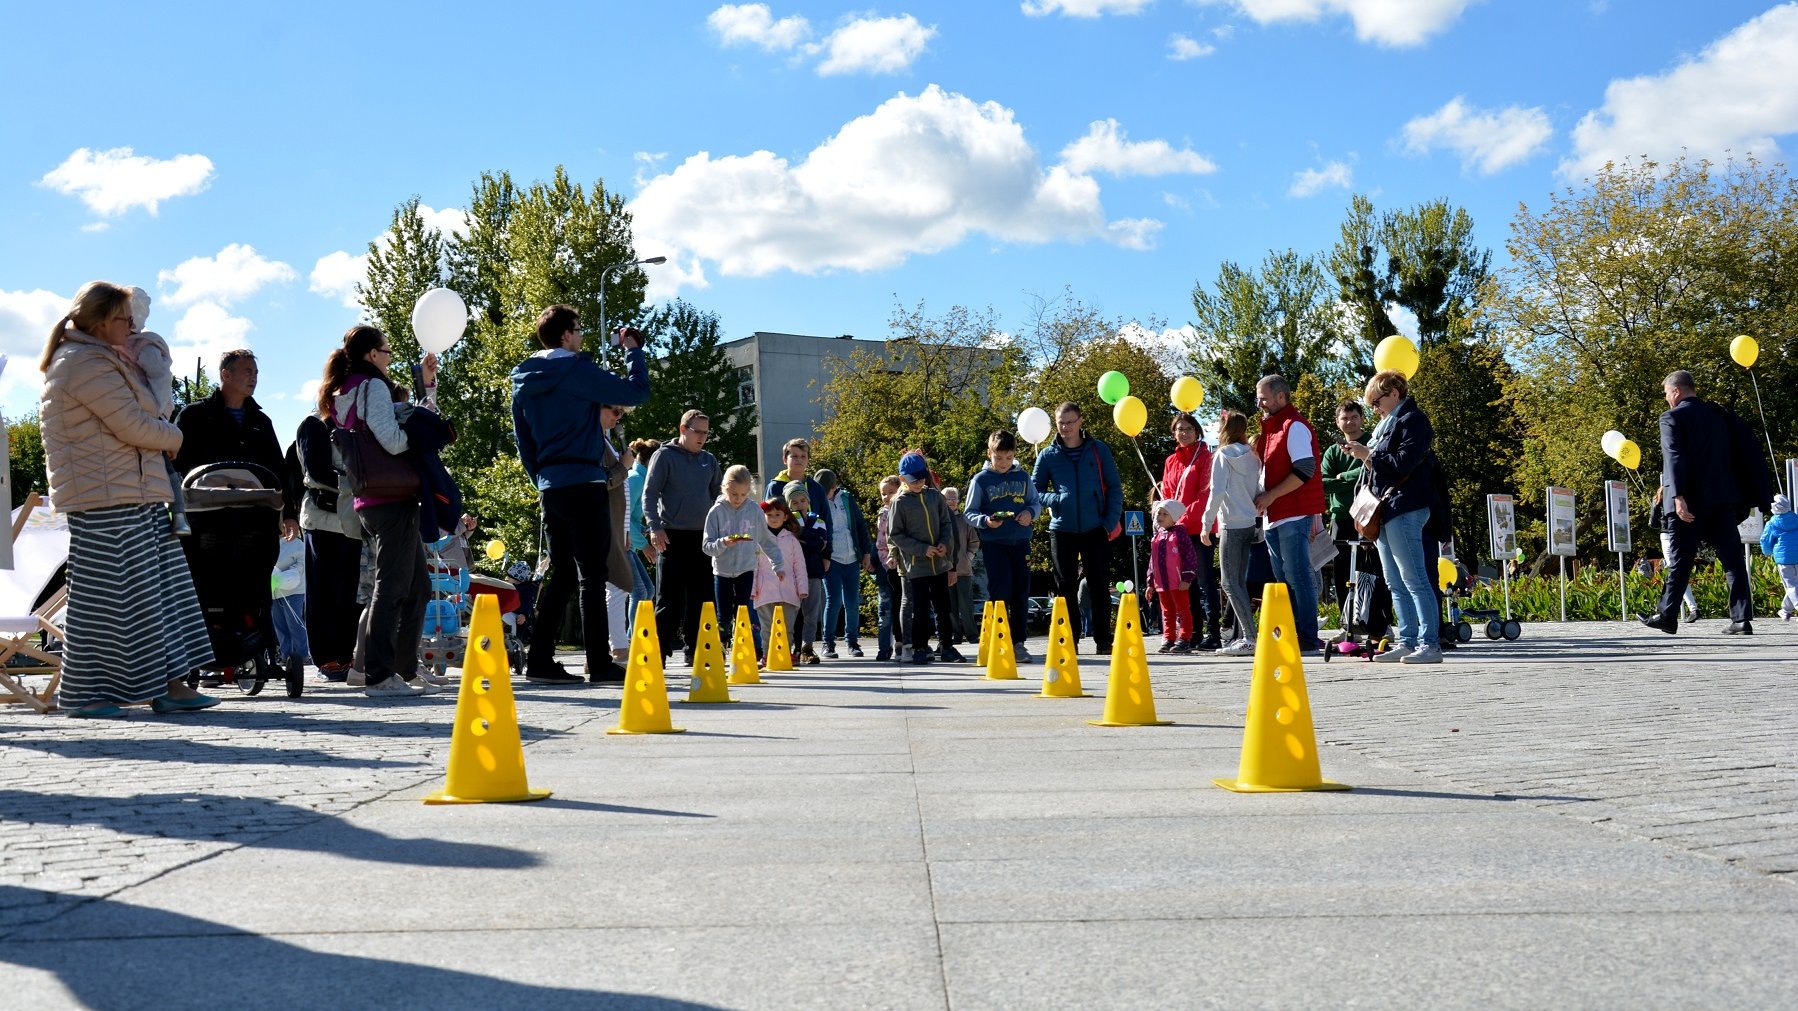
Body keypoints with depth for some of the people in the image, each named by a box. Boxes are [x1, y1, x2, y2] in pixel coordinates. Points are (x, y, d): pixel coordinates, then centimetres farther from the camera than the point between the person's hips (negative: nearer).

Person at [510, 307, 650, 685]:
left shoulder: (524, 381, 14)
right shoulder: (577, 370, -9)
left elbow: (524, 443, 18)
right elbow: (637, 391, -10)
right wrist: (633, 349, 4)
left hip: (550, 489, 8)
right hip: (583, 485, -7)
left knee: (562, 574, 12)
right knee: (593, 575, -5)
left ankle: (539, 660, 9)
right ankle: (600, 664, -5)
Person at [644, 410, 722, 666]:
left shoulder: (709, 460, 14)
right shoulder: (664, 456, 0)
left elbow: (718, 495, 21)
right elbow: (649, 494, -5)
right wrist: (655, 527, -16)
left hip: (702, 537, 5)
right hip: (672, 536, -5)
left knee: (700, 596, 5)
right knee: (669, 597, -5)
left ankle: (694, 650, 11)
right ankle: (659, 652, -2)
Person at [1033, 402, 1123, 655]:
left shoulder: (1098, 450, 3)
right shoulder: (1048, 456, 5)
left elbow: (1114, 488, 4)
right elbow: (1034, 490, 8)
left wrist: (1112, 521, -6)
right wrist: (1053, 499, -12)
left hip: (1095, 529, -1)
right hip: (1062, 529, 1)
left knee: (1100, 585, 2)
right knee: (1066, 587, 5)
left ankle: (1103, 639, 9)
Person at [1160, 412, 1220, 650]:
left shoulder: (1205, 458, -1)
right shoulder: (1171, 461, 16)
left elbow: (1205, 494, -9)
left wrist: (1185, 520, -15)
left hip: (1198, 529, -6)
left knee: (1205, 581, -6)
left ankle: (1213, 634, -6)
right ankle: (1194, 633, 13)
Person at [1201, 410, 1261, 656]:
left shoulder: (1223, 454, -7)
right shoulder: (1252, 456, 13)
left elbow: (1217, 491, -14)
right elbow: (1259, 490, 13)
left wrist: (1206, 525, -10)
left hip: (1232, 525, -7)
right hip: (1250, 523, 7)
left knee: (1230, 583, -6)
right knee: (1239, 581, 11)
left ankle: (1250, 638, -14)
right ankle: (1243, 636, 10)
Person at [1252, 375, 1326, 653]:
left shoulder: (1294, 426, -9)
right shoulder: (1269, 427, 20)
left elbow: (1305, 471, -18)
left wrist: (1270, 496, -16)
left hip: (1294, 515, -10)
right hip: (1275, 516, 10)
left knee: (1298, 577, -10)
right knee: (1284, 578, 10)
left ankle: (1308, 639, -8)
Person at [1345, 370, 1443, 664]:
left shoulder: (1412, 419, -7)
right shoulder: (1390, 422, 21)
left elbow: (1404, 462, -18)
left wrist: (1370, 455, -9)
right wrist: (1368, 458, 5)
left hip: (1404, 510, -10)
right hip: (1386, 509, 10)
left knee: (1415, 580, -10)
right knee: (1396, 584, 10)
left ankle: (1429, 644, -9)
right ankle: (1407, 642, 14)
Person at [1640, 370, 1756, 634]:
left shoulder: (1672, 417, -5)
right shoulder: (1718, 414, 14)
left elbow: (1674, 457, -17)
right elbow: (1734, 454, 16)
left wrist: (1677, 496, -23)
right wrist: (1739, 497, 19)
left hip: (1692, 500, -5)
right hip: (1724, 497, 5)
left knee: (1680, 559, 4)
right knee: (1732, 559, 4)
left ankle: (1667, 615, 12)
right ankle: (1742, 619, 0)